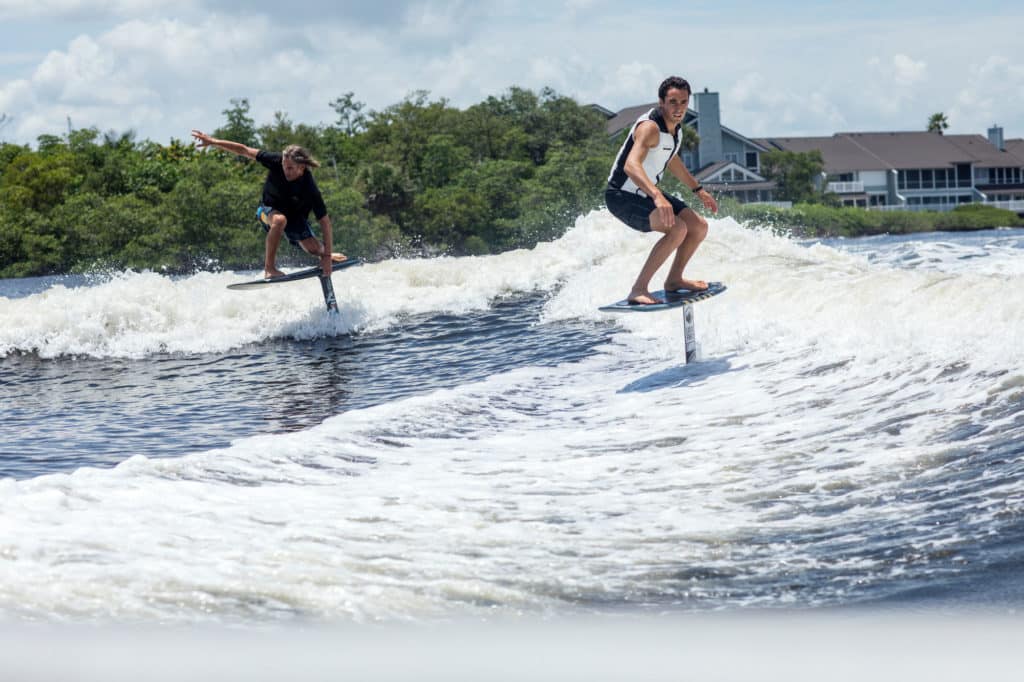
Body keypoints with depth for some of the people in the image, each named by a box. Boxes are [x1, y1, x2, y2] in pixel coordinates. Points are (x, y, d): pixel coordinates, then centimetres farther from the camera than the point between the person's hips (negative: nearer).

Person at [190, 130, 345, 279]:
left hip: (296, 216, 0)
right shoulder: (277, 161, -30)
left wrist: (327, 255, -32)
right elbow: (244, 150, -21)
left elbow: (324, 221, -29)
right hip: (269, 209, 0)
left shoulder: (310, 189, -33)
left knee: (314, 248, -16)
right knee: (280, 220, -37)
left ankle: (325, 254, 24)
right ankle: (269, 267, -25)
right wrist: (213, 142, -23)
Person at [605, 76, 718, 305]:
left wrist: (698, 190, 29)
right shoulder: (650, 127, -26)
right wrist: (657, 197, -56)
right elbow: (631, 166, -43)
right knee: (677, 228, -28)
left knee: (699, 227, 9)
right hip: (622, 197, -9)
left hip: (647, 193, 9)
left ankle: (674, 280, 28)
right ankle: (639, 290, -26)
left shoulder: (675, 127, 4)